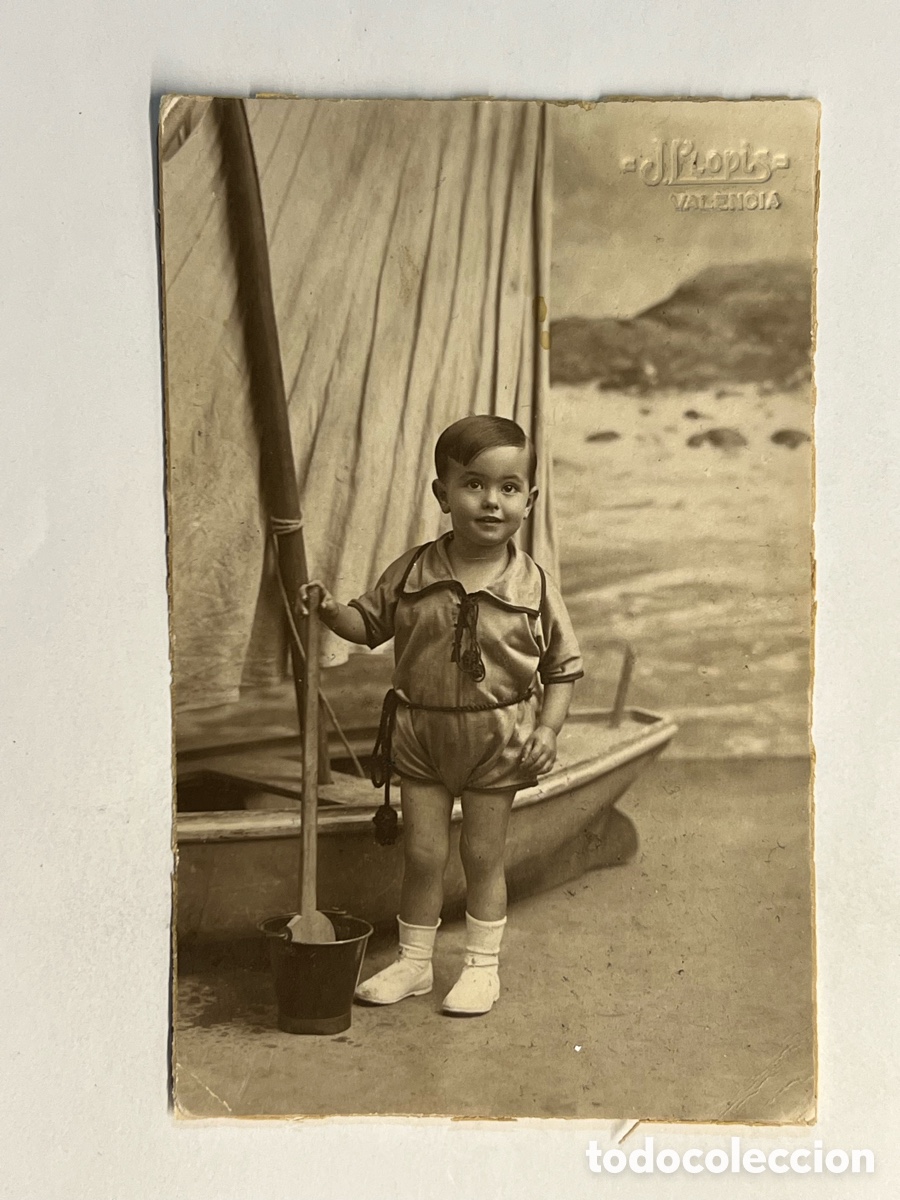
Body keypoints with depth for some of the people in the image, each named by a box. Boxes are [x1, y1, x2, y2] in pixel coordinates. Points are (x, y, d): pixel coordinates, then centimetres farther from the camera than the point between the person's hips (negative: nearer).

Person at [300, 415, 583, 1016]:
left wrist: (547, 728, -12)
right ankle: (414, 962, 27)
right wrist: (332, 610, -11)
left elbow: (564, 667, -2)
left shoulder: (534, 586, -9)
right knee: (422, 853, 9)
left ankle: (482, 966, 27)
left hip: (497, 738, -1)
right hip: (420, 730, 2)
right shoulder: (413, 572, -5)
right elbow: (371, 623, 8)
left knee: (483, 857, 10)